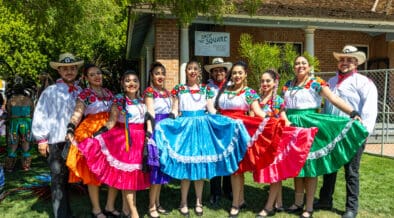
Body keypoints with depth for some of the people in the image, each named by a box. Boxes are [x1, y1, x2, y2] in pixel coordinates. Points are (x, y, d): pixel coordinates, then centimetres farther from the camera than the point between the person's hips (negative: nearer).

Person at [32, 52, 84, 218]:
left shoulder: (80, 92, 10)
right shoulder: (51, 91, -2)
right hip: (56, 142, -4)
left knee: (69, 178, 14)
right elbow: (40, 115, -4)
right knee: (59, 180, 1)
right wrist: (42, 139, -6)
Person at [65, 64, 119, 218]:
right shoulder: (84, 95, -2)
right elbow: (77, 114, -15)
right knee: (93, 172, 3)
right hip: (91, 135, -5)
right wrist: (71, 129, -31)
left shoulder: (108, 93, 14)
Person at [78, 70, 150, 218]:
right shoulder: (118, 100, -6)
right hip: (124, 139, -6)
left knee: (136, 174, 11)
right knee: (127, 174, -2)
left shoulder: (141, 101, 10)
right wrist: (96, 134, -18)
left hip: (139, 140, 6)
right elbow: (111, 122, -9)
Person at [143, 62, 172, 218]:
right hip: (156, 131, -7)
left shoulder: (167, 92, 15)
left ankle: (157, 203, 23)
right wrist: (150, 130, -25)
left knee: (162, 168, 11)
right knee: (156, 169, -5)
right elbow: (150, 113, -14)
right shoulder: (149, 92, -5)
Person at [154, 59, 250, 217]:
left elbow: (212, 110, 5)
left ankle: (198, 202, 18)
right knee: (184, 165, -1)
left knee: (201, 164, 4)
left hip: (202, 127, 2)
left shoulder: (206, 89, 10)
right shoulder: (178, 89, 6)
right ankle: (184, 202, 13)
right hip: (184, 127, -1)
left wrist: (229, 121, -8)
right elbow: (174, 111, 3)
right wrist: (166, 122, -16)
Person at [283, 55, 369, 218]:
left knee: (309, 164, -1)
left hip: (308, 124, -5)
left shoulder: (316, 83, -3)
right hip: (292, 125, 5)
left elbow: (334, 99, -13)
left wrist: (352, 113, -23)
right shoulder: (288, 85, 12)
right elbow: (283, 106, 19)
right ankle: (298, 202, 23)